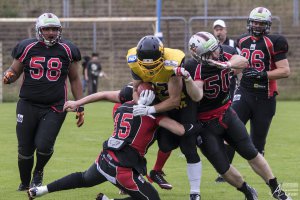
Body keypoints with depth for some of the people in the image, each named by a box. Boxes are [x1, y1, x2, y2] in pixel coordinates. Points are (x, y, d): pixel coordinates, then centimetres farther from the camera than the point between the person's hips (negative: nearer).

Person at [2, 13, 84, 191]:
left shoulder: (67, 50, 1)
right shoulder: (26, 48, 0)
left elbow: (74, 79, 11)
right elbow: (14, 71, 12)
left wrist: (80, 107, 8)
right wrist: (8, 77, -14)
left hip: (54, 108, -1)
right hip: (28, 105, 1)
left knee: (44, 145, -15)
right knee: (25, 149, 4)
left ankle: (38, 172, 19)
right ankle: (24, 184, 29)